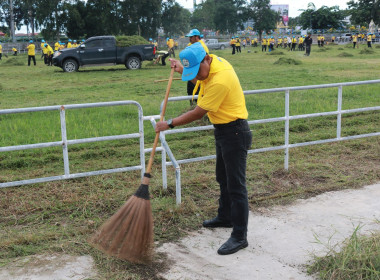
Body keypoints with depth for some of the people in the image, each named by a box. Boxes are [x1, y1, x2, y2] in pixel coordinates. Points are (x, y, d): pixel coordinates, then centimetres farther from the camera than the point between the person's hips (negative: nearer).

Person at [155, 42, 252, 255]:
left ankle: (240, 237, 1)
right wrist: (181, 70, 11)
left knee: (236, 186, -6)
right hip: (223, 131, 10)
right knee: (223, 179, 23)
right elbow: (198, 78, 26)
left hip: (235, 133, -10)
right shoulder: (213, 62, 1)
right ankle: (225, 217, 41)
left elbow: (198, 114, -21)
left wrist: (170, 124, -11)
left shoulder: (220, 81, -29)